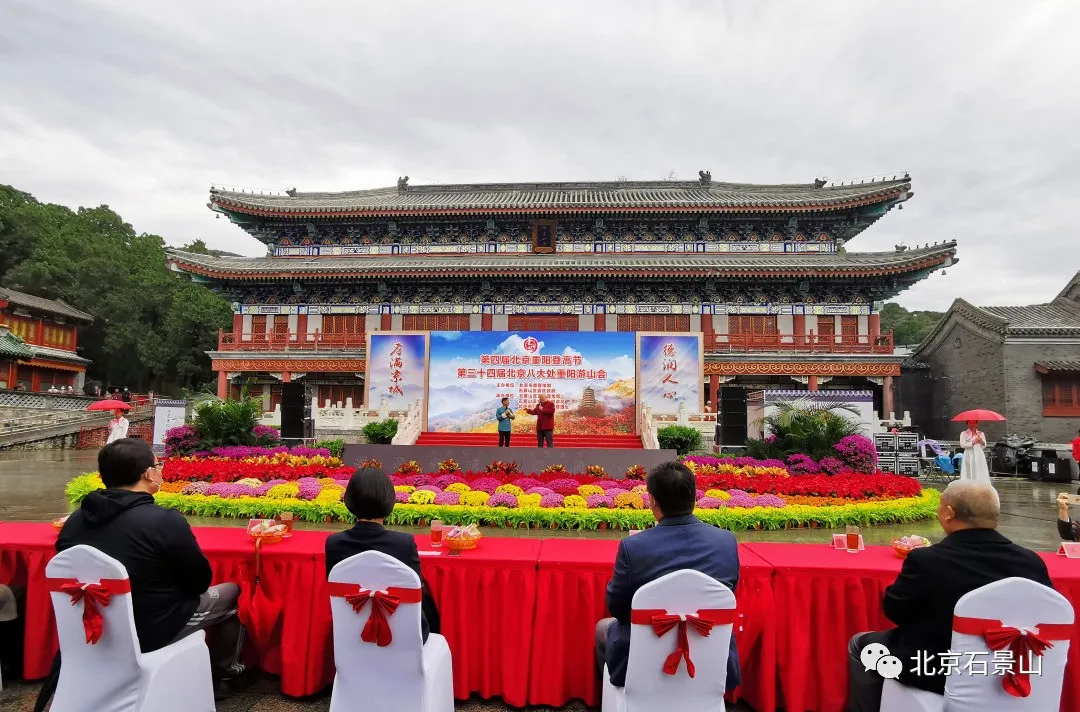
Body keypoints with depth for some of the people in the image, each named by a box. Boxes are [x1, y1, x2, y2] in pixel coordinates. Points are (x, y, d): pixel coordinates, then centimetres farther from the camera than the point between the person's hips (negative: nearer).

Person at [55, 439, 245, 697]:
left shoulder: (74, 520, -8)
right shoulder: (165, 520, -28)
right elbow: (200, 580, -14)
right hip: (154, 633, -7)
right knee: (233, 593, 15)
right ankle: (223, 674, 31)